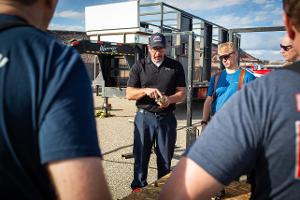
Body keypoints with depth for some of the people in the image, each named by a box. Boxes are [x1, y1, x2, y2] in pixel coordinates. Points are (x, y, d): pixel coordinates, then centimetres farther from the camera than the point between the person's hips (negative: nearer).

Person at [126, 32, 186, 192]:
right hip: (144, 117, 0)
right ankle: (138, 188, 23)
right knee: (141, 156, 5)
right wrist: (145, 91, -16)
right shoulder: (139, 66, 6)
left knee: (165, 158, 9)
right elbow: (129, 94, 3)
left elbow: (182, 93, 4)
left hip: (167, 118, 1)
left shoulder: (176, 66, 6)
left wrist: (169, 99, -17)